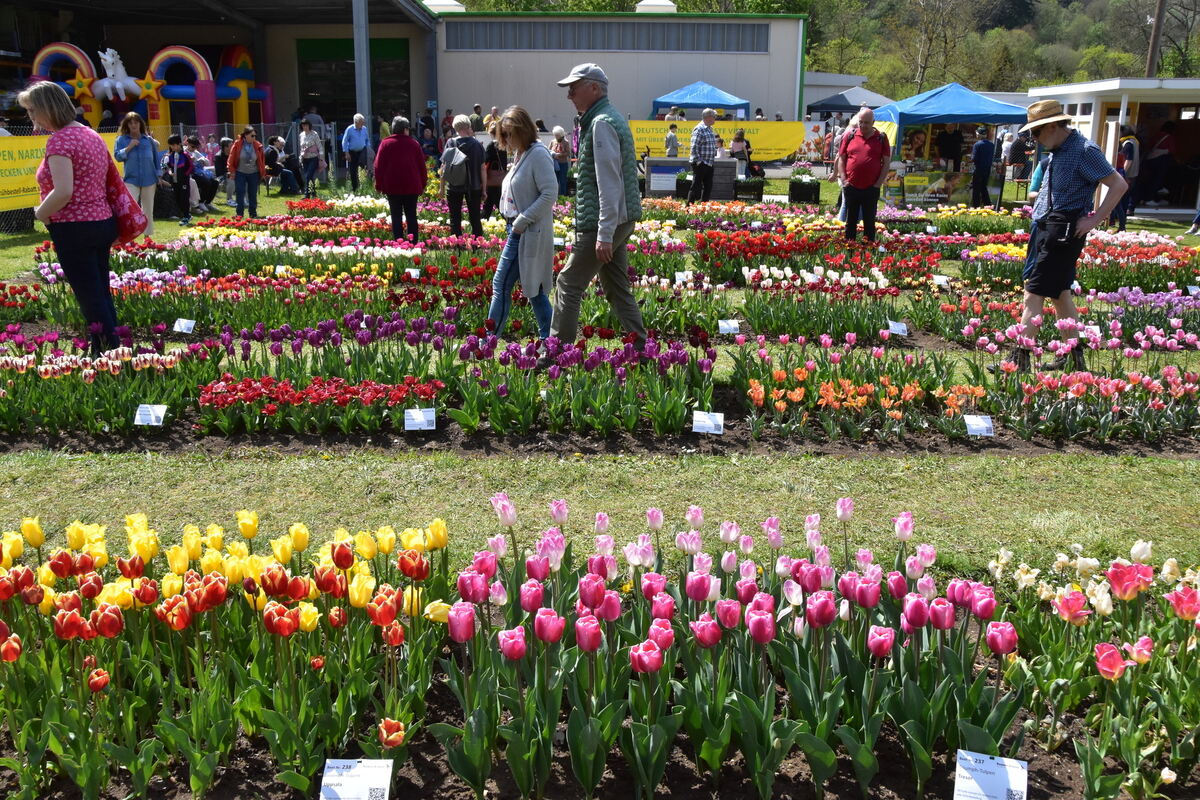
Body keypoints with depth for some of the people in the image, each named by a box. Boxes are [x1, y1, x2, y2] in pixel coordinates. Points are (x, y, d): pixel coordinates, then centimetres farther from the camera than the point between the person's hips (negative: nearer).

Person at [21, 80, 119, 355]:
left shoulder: (59, 139, -15)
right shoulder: (92, 135, 13)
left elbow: (63, 192, -25)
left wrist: (40, 214, -9)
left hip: (74, 228, -9)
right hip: (103, 221, 9)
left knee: (89, 298, -3)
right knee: (101, 293, 13)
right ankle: (109, 350, 18)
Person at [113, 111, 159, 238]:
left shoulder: (148, 139, 7)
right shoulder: (122, 140, 3)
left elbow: (156, 158, 12)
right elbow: (117, 156, -5)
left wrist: (158, 176, 12)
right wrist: (129, 147, -15)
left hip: (149, 180, 2)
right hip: (131, 180, -2)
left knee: (148, 209, 11)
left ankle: (149, 235, 22)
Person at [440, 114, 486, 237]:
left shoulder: (451, 143, -8)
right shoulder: (476, 144, -5)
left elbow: (444, 166, -7)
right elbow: (482, 167, -3)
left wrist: (442, 186, 2)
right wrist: (484, 187, 6)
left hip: (454, 187, -1)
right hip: (474, 186, 1)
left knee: (455, 218, 7)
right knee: (475, 218, 9)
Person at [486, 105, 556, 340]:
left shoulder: (538, 154, -14)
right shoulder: (520, 155, 14)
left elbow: (550, 194, -21)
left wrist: (523, 221, -19)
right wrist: (514, 222, 8)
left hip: (529, 233, -9)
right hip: (518, 231, 9)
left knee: (501, 285, -4)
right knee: (534, 290, 10)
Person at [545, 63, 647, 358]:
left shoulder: (601, 123, -15)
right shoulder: (612, 117, 18)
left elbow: (609, 184, -22)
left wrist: (604, 234, -25)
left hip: (602, 223, -10)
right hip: (620, 221, 10)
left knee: (569, 285, -4)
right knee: (617, 289, 13)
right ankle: (641, 348, 16)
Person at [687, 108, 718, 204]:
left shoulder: (709, 129, 14)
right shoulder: (699, 129, -15)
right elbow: (694, 147, -19)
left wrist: (714, 156, 18)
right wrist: (698, 161, -20)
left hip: (709, 164, 9)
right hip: (700, 164, -9)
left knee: (708, 187, 11)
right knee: (696, 187, -5)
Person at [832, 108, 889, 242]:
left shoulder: (881, 138, 2)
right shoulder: (850, 136, 5)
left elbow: (886, 163, 2)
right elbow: (841, 158, 8)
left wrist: (879, 183, -6)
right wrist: (843, 179, -2)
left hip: (871, 189, -1)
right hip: (851, 187, 2)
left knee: (869, 221, 6)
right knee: (850, 220, 10)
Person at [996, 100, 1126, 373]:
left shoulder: (1084, 151, -14)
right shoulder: (1057, 151, 12)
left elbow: (1118, 184, -16)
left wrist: (1094, 220, -18)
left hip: (1064, 232, -10)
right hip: (1046, 228, 10)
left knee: (1034, 295, -11)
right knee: (1060, 294, 16)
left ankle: (1019, 358, -10)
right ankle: (1073, 356, 26)